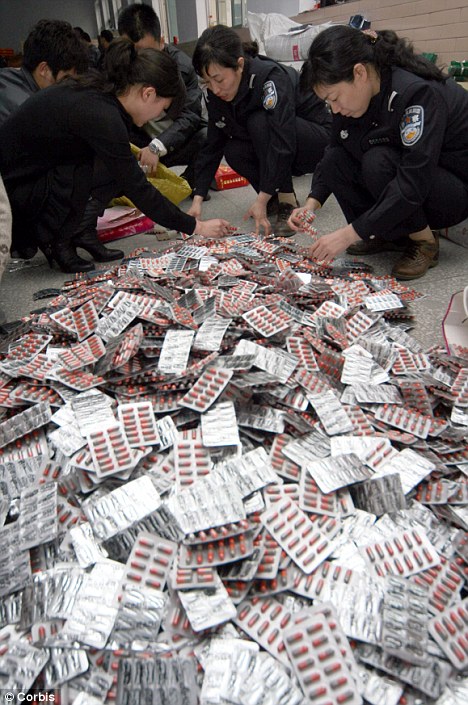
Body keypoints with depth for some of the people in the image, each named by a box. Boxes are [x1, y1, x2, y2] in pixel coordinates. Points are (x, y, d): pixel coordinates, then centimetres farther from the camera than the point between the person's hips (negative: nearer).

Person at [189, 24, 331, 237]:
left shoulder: (270, 78, -29)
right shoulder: (215, 94, -9)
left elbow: (282, 142, -36)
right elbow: (213, 145, -7)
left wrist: (262, 199, -38)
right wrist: (197, 200, -14)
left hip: (316, 138, -6)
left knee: (259, 122, -31)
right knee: (234, 152, -21)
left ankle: (287, 202, -20)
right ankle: (277, 197, 0)